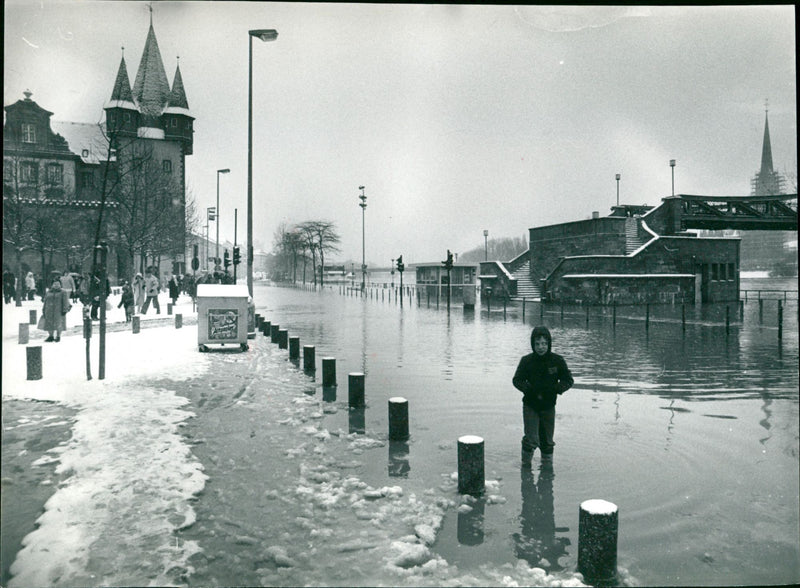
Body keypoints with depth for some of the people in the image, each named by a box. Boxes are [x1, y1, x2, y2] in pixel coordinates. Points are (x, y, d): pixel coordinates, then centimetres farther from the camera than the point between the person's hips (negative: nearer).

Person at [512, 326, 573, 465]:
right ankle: (525, 465, 11)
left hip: (549, 406, 2)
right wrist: (529, 389, -22)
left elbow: (568, 380, -1)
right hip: (530, 405, -2)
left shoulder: (557, 361, -7)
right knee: (531, 439, -8)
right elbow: (517, 380, -3)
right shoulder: (526, 361, -9)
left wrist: (555, 389, -20)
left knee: (547, 441, 13)